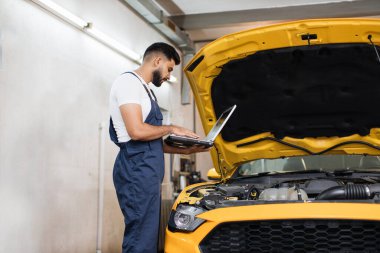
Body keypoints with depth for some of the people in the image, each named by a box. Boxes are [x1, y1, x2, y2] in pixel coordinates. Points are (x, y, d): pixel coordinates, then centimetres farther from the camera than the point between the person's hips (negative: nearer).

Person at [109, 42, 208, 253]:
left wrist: (185, 150, 19)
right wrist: (171, 129, -4)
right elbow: (137, 131, -19)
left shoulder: (145, 90, 25)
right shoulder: (129, 82, -6)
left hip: (147, 173, 10)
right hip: (137, 172, -10)